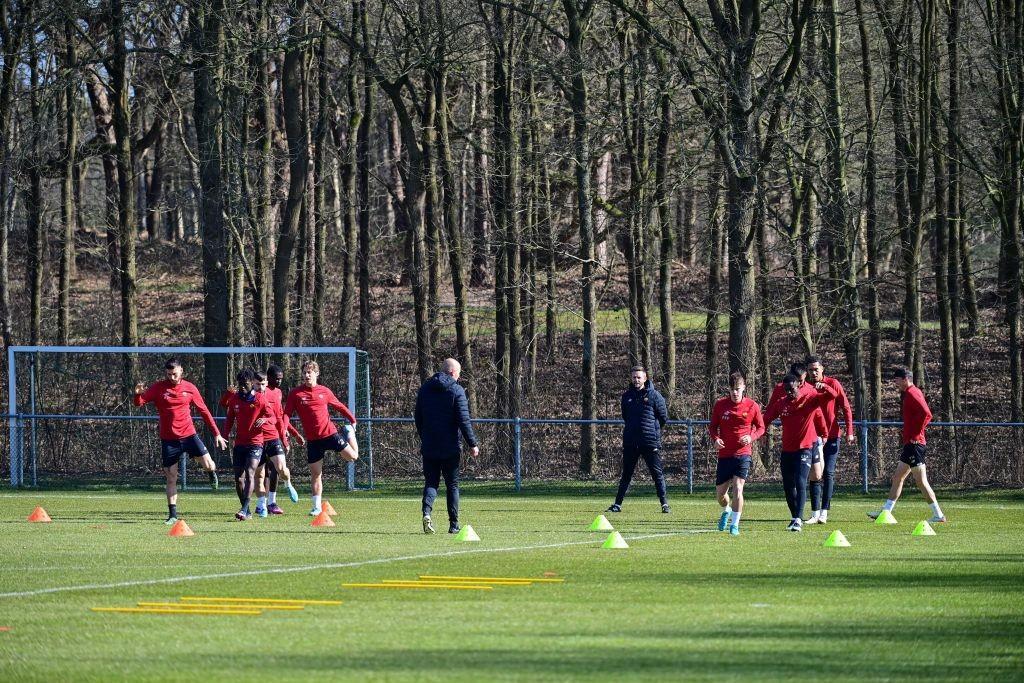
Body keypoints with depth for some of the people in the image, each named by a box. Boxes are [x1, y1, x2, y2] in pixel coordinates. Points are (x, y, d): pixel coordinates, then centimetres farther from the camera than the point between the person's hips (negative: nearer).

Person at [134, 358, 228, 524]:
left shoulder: (190, 388, 2)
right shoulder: (158, 388, -1)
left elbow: (203, 411, 8)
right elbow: (139, 403, -8)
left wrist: (216, 433, 5)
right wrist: (138, 394, -32)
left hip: (188, 434, 0)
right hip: (168, 439, 0)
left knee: (208, 465, -14)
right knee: (171, 479, 1)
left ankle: (212, 474, 24)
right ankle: (173, 515, 10)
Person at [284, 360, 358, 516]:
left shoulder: (324, 391, 2)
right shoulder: (295, 393, -2)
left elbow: (339, 406, 16)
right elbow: (286, 414, -7)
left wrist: (353, 420, 18)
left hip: (330, 433, 0)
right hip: (312, 439, 0)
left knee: (352, 457, -3)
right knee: (315, 473, 2)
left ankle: (349, 433, 30)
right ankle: (317, 507, 12)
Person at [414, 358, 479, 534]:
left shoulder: (424, 389, 8)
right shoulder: (456, 391, -8)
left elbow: (418, 418, 15)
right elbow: (464, 420, -13)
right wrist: (472, 444, -9)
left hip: (429, 447, 3)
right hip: (451, 447, -3)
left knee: (431, 482, 5)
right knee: (452, 485, 8)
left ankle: (427, 511, -22)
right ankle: (454, 524, 9)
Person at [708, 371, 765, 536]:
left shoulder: (752, 406, -4)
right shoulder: (720, 404, 0)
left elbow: (760, 427, 7)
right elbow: (712, 426, 10)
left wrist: (751, 437, -13)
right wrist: (715, 439, -11)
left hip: (743, 453, -3)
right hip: (724, 453, 3)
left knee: (737, 488, -18)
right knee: (720, 492, 8)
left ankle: (735, 524, -6)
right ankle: (726, 511, 42)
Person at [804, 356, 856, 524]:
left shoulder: (833, 384, -4)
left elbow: (846, 408, -1)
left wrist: (849, 432, -6)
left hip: (832, 436, -1)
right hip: (814, 437, 1)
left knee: (828, 474, -2)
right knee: (815, 475, -3)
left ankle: (824, 513, 1)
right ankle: (815, 514, -1)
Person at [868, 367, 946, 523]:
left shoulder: (912, 394, -13)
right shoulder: (908, 394, 17)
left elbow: (926, 414, -26)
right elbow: (925, 414, 24)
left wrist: (915, 434, -19)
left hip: (914, 444, -11)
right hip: (910, 444, 11)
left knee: (921, 481, -9)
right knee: (897, 477, 13)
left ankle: (938, 515, -7)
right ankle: (886, 511, 17)